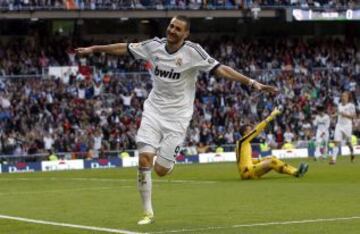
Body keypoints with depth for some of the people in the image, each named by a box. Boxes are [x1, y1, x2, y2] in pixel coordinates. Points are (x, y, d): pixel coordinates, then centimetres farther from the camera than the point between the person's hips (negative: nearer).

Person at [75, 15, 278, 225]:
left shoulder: (192, 51, -12)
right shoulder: (154, 45, -1)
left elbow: (221, 70, -18)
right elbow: (124, 48, 12)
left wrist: (252, 83, -26)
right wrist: (94, 49, 19)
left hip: (177, 117, -3)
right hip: (153, 111, 3)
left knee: (161, 170, -6)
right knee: (144, 158, -14)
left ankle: (169, 161, 33)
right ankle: (148, 212, -1)